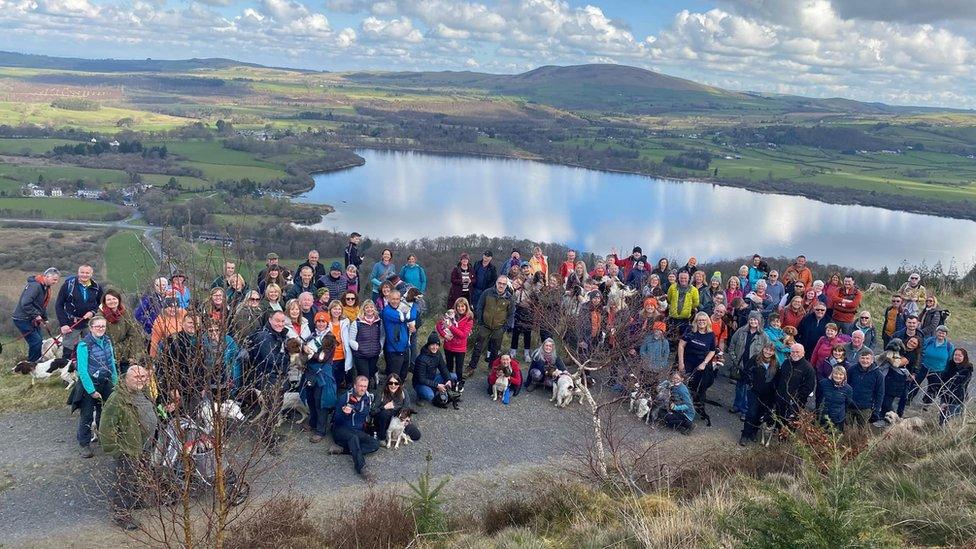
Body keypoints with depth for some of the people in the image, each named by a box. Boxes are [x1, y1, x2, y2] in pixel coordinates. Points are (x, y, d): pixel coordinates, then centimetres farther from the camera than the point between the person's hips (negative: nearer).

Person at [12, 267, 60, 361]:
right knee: (35, 341, -13)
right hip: (22, 319, -10)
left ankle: (37, 361, 22)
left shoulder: (45, 287, 9)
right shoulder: (35, 286, -23)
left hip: (32, 319, 10)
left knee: (39, 340, 11)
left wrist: (45, 318, 12)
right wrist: (36, 315, -24)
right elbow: (25, 304, -31)